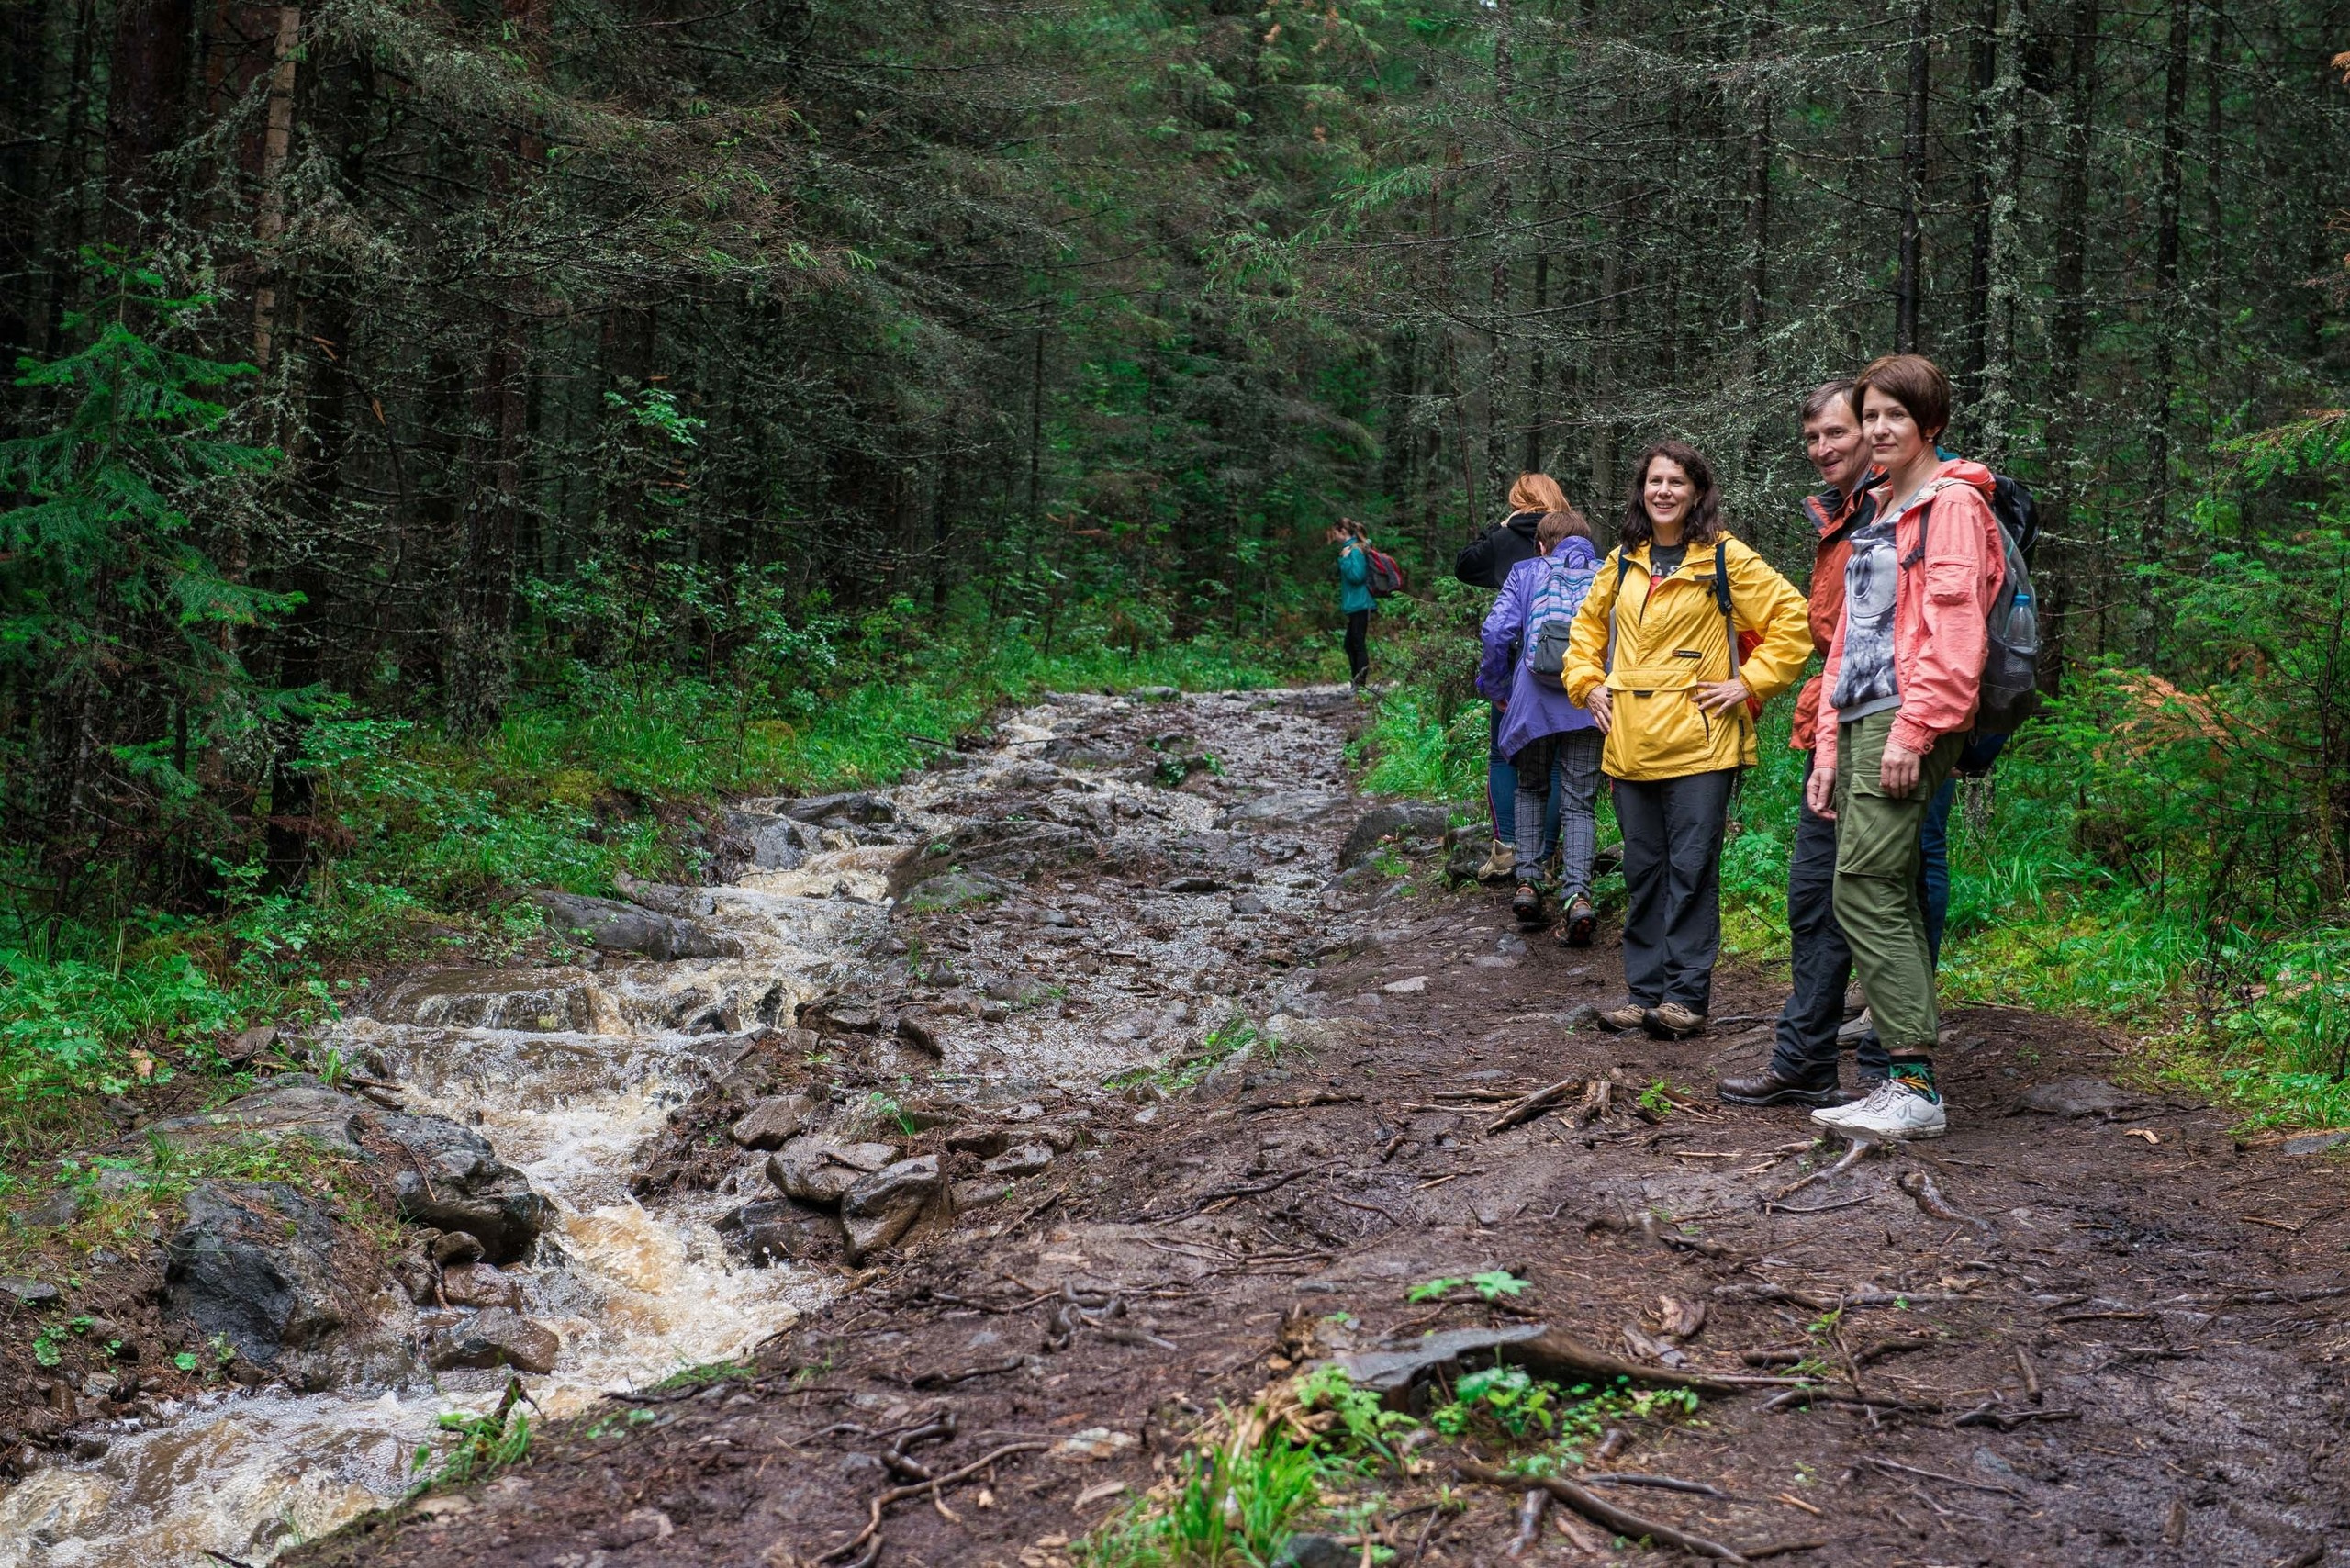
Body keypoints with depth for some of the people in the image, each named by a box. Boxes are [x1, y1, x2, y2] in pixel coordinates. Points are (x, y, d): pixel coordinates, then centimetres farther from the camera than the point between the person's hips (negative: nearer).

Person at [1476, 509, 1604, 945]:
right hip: (1591, 705, 0)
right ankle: (1577, 892, -15)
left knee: (1532, 789, 22)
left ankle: (1527, 880, 11)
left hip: (1534, 700, 0)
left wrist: (1494, 686, 11)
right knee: (1580, 803, 5)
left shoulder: (1526, 573, 8)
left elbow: (1498, 631, -3)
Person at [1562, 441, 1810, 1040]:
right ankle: (1644, 989, 16)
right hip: (1631, 741, 5)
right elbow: (1588, 625, 27)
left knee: (1692, 867, -4)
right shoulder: (1622, 562, 13)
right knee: (1642, 868, 9)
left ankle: (1686, 996, 0)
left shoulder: (1725, 558, -3)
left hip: (1699, 740, -5)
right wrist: (1588, 683, 14)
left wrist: (1749, 682, -9)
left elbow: (1791, 618, -4)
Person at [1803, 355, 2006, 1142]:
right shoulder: (1877, 515, 24)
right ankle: (1907, 1081, 9)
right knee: (1891, 900, 6)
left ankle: (1915, 1085, -14)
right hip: (1862, 722, 9)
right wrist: (1829, 746, 18)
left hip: (1908, 724, -9)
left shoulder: (1952, 504, -4)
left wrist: (1910, 730, -20)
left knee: (1864, 892, -15)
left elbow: (1953, 632, -14)